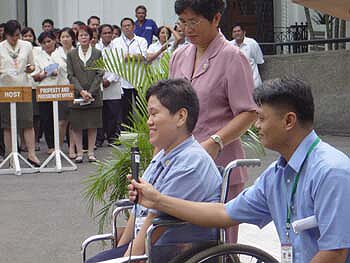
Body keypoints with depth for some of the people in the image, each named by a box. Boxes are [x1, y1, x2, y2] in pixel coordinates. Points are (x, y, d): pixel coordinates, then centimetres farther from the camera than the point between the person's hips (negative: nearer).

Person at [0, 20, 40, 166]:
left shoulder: (26, 46, 8)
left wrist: (31, 68, -6)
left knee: (28, 122, -5)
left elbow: (32, 65, 17)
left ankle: (32, 154, -2)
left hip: (23, 88, 1)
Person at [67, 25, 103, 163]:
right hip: (76, 95, 0)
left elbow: (99, 74, 0)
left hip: (94, 94, 0)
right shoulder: (71, 54, 5)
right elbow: (71, 75, 0)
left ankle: (91, 153, 10)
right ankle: (79, 153, 7)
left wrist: (90, 92, -10)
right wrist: (81, 91, -13)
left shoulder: (97, 53, 6)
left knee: (93, 125, 3)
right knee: (76, 125, 0)